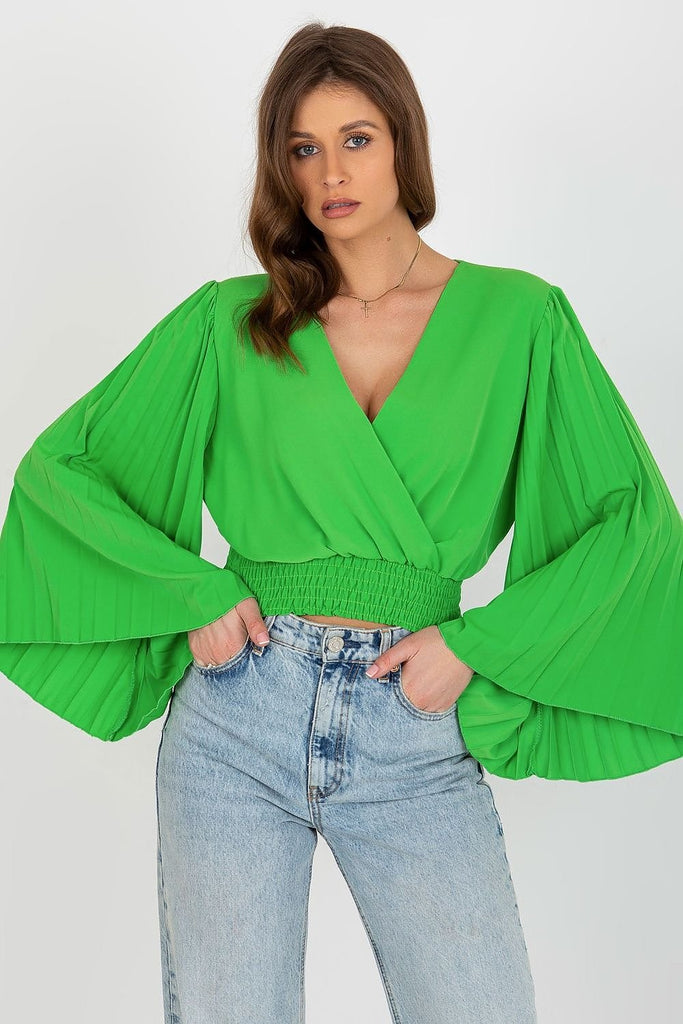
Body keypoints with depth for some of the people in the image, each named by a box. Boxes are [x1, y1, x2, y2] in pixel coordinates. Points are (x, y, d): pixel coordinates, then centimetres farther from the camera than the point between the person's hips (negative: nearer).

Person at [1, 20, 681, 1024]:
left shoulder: (517, 316, 3)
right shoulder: (229, 322, 5)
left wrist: (477, 642, -7)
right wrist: (193, 591, -4)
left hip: (418, 731, 0)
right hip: (241, 713, 1)